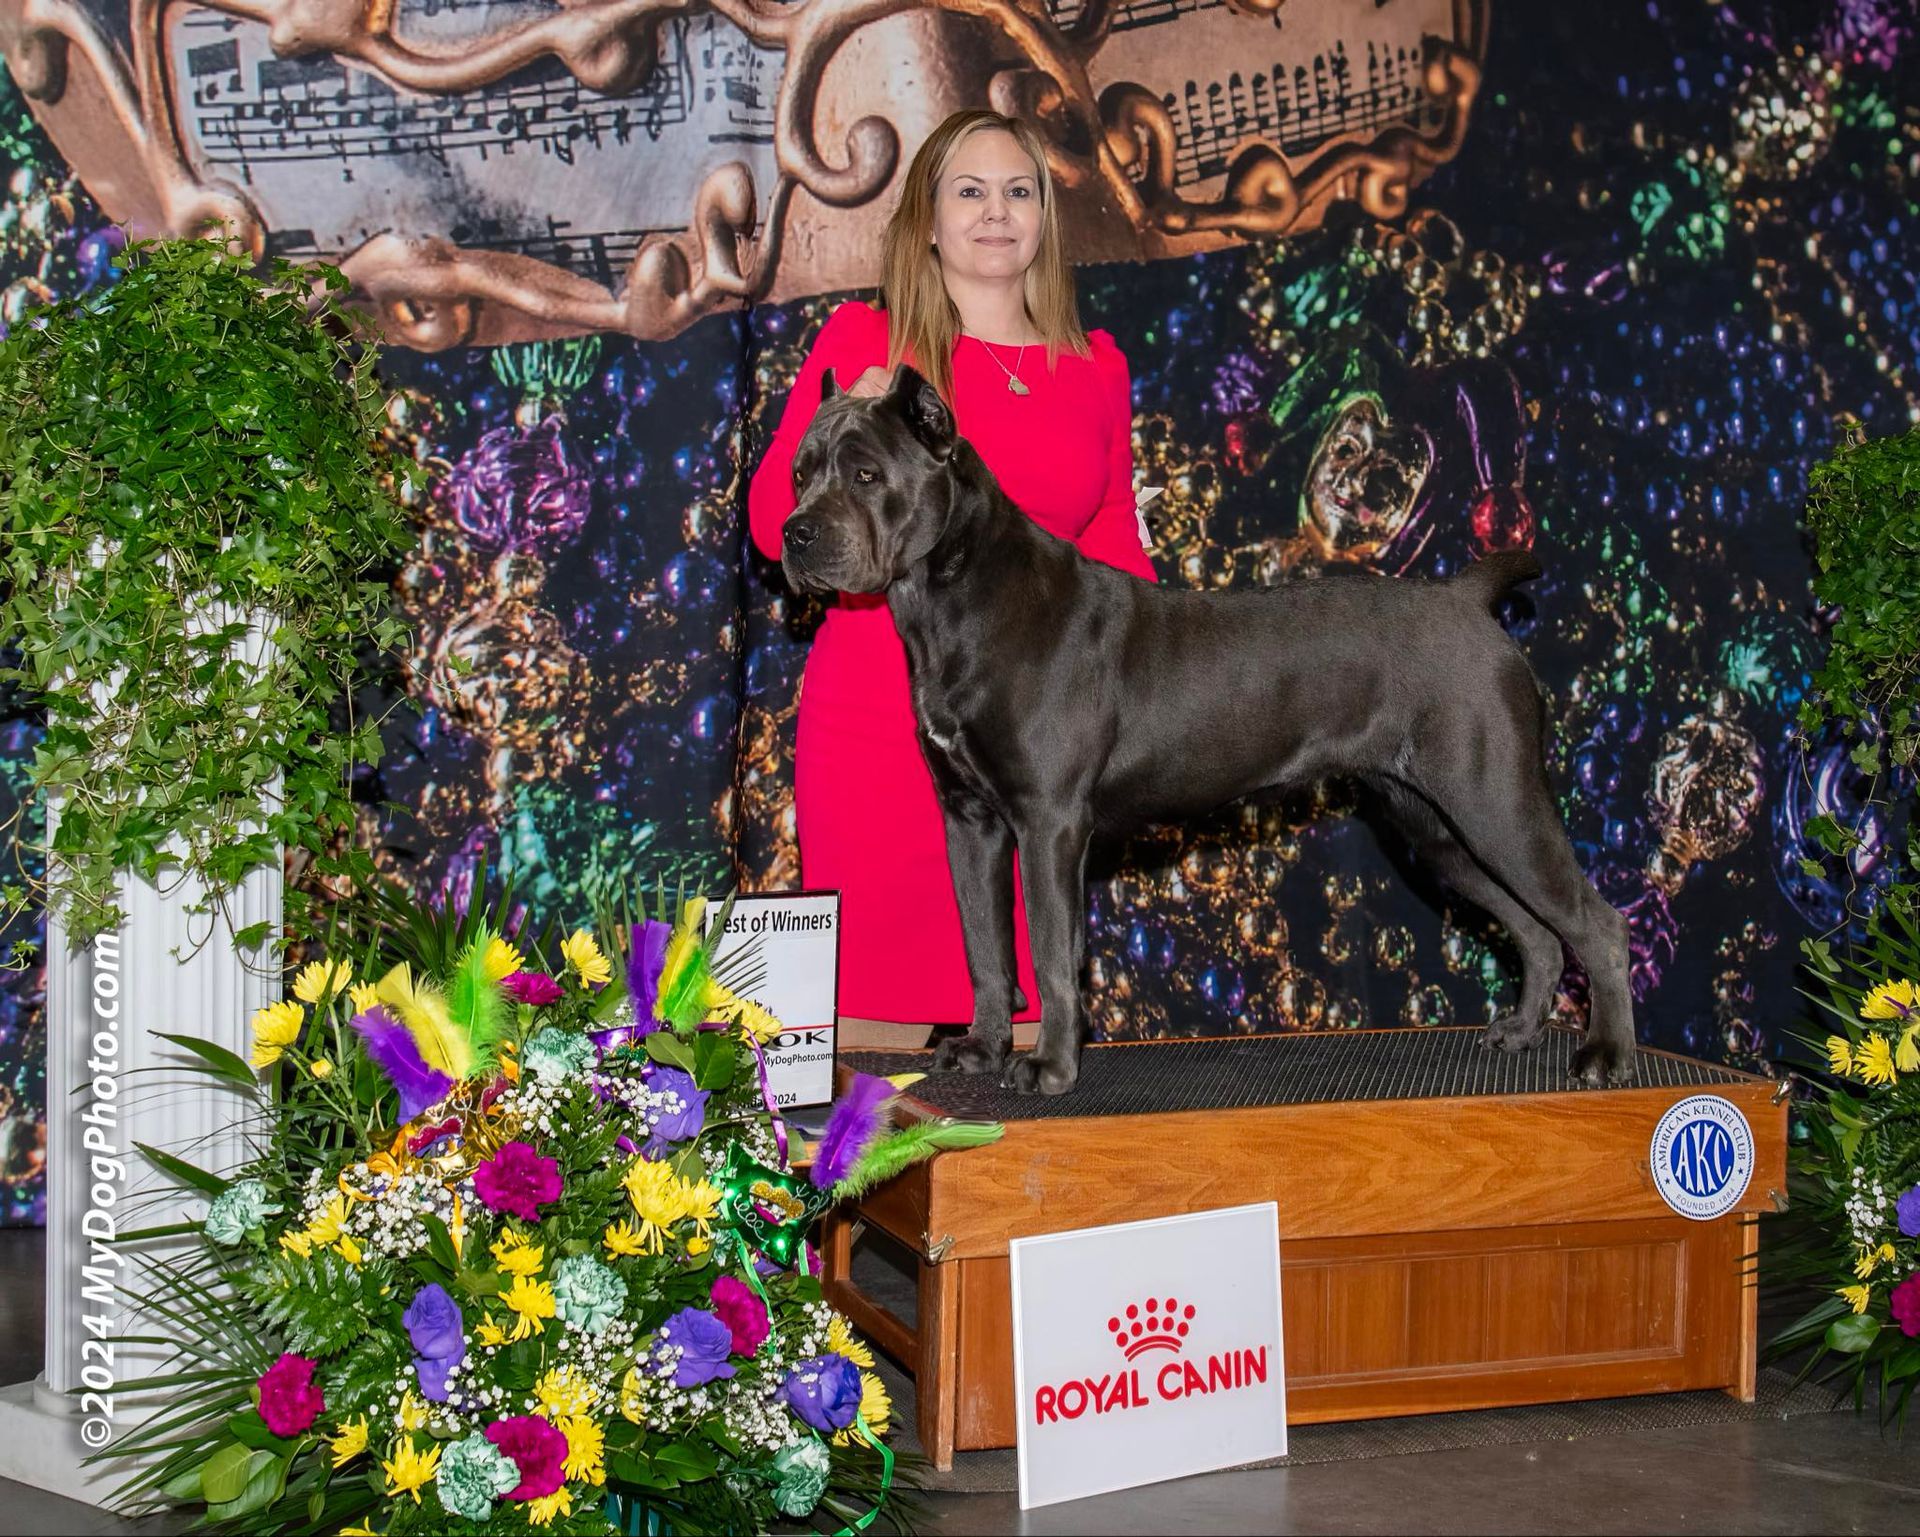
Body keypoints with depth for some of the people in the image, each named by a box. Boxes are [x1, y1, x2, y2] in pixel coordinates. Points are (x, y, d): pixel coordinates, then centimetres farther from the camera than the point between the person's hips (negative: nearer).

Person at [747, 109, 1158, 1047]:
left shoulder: (1095, 367, 13)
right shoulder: (863, 340, 5)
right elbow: (773, 526, 3)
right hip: (878, 720, -3)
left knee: (1026, 1022, 1)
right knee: (876, 1017, -4)